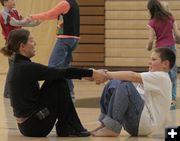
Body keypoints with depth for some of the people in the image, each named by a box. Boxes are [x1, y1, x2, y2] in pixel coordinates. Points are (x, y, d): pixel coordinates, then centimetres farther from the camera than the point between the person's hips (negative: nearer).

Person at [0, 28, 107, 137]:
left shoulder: (17, 66, 10)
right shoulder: (27, 68, -19)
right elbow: (63, 73, -19)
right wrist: (92, 73, -13)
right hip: (34, 126, -9)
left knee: (58, 79, 12)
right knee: (59, 82, -7)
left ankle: (66, 128, 11)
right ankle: (65, 128, 2)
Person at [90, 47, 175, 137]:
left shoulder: (162, 78, -9)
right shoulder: (152, 76, 21)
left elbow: (132, 76, -20)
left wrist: (108, 74, -17)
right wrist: (108, 75, -7)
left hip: (147, 124, -10)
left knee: (125, 86, -27)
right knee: (113, 84, 7)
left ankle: (113, 127, -26)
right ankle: (106, 123, 0)